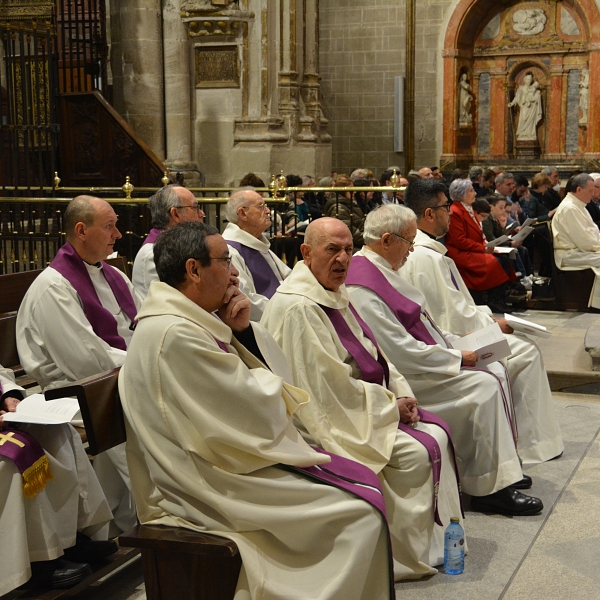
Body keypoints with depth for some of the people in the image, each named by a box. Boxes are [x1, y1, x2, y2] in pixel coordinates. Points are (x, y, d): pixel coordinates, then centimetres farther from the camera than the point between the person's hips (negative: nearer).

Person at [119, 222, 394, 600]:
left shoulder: (188, 320, 9)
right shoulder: (176, 334, -23)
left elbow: (274, 374, 11)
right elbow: (259, 411, -20)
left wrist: (244, 331, -5)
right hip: (212, 484, -10)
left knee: (363, 482, 7)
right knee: (361, 515, -13)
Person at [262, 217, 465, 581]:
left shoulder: (337, 295, 11)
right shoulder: (298, 308, -20)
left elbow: (372, 355, 15)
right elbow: (332, 386, -22)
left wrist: (402, 393, -1)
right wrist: (390, 405, -15)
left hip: (369, 402, 10)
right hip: (330, 418, -10)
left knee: (438, 433, 0)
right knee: (415, 453, -18)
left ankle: (438, 533, 10)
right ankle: (411, 553, -1)